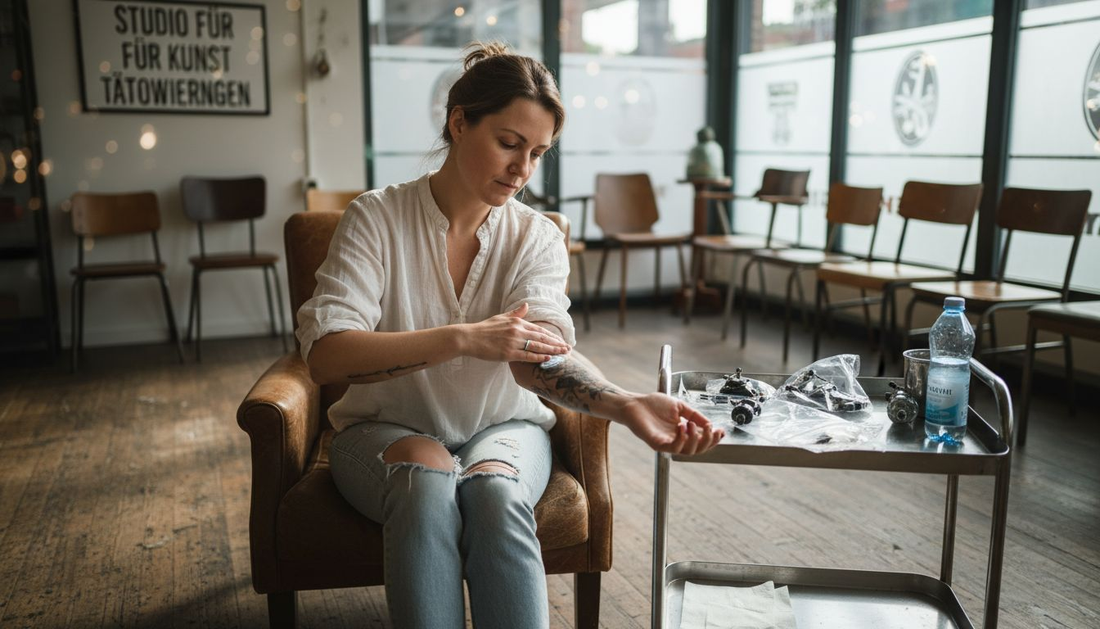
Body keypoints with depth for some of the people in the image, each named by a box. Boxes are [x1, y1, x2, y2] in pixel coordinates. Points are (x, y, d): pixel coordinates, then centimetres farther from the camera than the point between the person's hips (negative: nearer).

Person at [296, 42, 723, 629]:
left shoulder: (537, 237, -4)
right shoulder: (376, 218, -10)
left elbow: (537, 356, -21)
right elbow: (324, 355, -22)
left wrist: (624, 403, -42)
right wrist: (464, 338, -34)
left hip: (503, 427, 2)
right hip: (388, 429, -1)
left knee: (495, 492, -33)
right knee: (429, 481, -35)